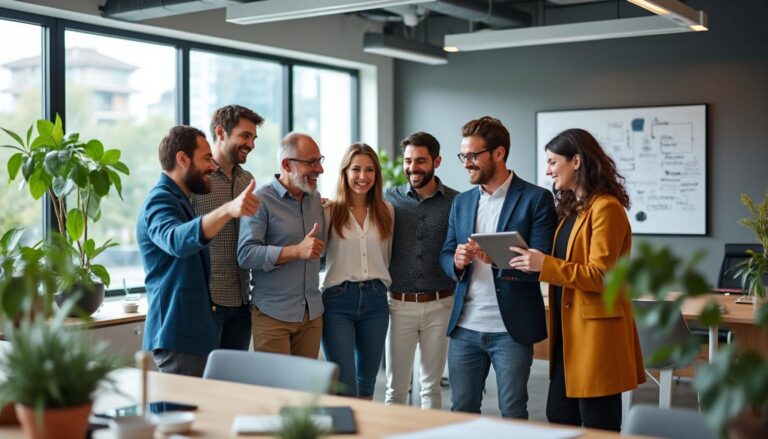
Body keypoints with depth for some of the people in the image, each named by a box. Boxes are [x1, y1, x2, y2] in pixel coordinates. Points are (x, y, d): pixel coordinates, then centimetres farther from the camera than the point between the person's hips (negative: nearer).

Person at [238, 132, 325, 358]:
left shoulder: (315, 199, 13)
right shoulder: (261, 200, -9)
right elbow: (246, 254, -19)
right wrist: (297, 251, -25)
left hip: (312, 312, 6)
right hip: (273, 313, -6)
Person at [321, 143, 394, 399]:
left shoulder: (387, 211, 9)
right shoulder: (329, 211, -3)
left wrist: (381, 286, 14)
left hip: (375, 301, 4)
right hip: (338, 300, -4)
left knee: (366, 383, 13)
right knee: (345, 388, -8)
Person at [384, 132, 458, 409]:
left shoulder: (456, 202, 0)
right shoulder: (390, 199, 3)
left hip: (440, 305, 0)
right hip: (399, 304, 0)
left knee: (432, 386, 12)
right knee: (396, 388, 7)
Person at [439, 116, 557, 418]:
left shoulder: (536, 199, -6)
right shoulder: (462, 202, 12)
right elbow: (445, 256, 13)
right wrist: (457, 261, -11)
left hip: (511, 329, -5)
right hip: (465, 327, 5)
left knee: (513, 414, 5)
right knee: (461, 411, 12)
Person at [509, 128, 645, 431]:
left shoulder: (606, 208, -14)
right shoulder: (571, 207, 15)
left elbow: (599, 276, -19)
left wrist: (544, 264, -22)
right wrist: (531, 262, 8)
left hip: (596, 329, -9)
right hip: (568, 327, 9)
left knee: (597, 424, 0)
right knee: (558, 417, 13)